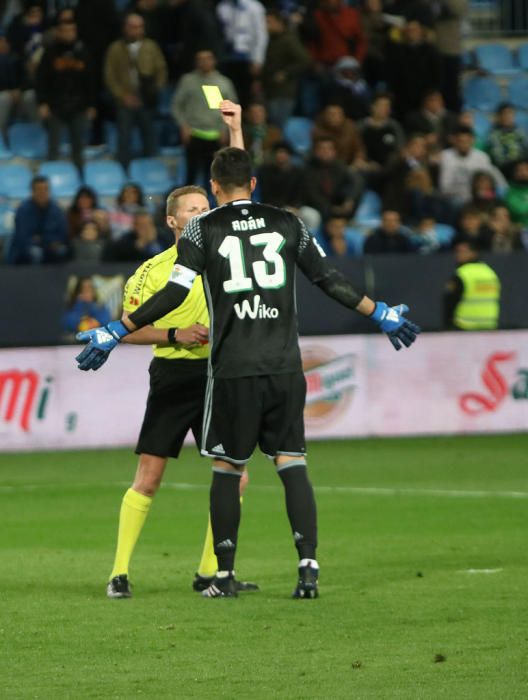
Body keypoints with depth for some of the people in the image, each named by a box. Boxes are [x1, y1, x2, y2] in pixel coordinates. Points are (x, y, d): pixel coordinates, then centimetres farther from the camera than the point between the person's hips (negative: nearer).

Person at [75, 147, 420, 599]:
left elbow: (175, 293, -7)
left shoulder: (202, 228, 1)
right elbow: (330, 280, 11)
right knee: (292, 464, 3)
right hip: (284, 366, 2)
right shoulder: (287, 223, 9)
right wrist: (380, 314, 24)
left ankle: (225, 575, 9)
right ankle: (309, 566, -9)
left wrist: (116, 333, -2)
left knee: (227, 468, 7)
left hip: (232, 370, -2)